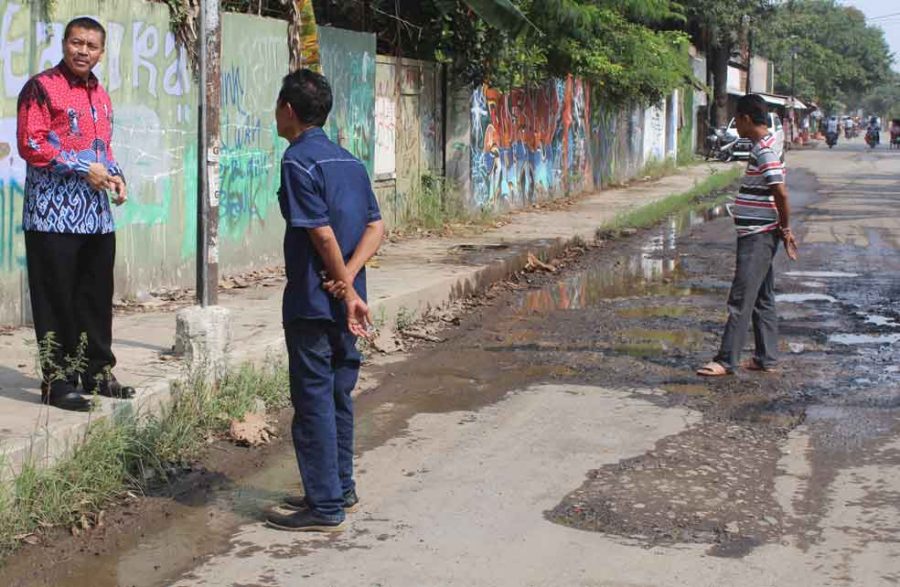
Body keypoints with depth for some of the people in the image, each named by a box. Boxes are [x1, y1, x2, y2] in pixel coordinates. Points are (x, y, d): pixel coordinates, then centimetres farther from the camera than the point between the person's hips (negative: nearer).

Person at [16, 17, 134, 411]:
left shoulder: (100, 94, 17)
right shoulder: (42, 88, -6)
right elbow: (30, 145, -14)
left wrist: (115, 174, 6)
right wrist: (83, 169, -16)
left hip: (97, 215, 7)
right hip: (54, 215, -7)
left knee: (96, 298, 11)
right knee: (56, 301, -3)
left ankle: (97, 372, 22)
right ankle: (57, 382, 3)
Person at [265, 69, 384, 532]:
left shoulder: (299, 161, -14)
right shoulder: (348, 160, 11)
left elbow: (323, 234, -20)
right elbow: (376, 227, 5)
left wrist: (346, 290, -13)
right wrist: (348, 277, -6)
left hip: (313, 303, -8)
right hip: (344, 302, 8)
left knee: (313, 400, -2)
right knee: (337, 395, 17)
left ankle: (325, 507, 3)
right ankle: (340, 488, 28)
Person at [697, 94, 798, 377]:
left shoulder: (765, 151, -17)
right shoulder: (764, 147, 14)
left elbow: (781, 194, -21)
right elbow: (777, 194, 18)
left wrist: (785, 229, -12)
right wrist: (784, 229, 17)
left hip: (757, 237, -10)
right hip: (757, 235, 10)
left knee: (741, 300, -9)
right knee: (762, 299, 14)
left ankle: (726, 360, -8)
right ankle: (766, 359, 20)